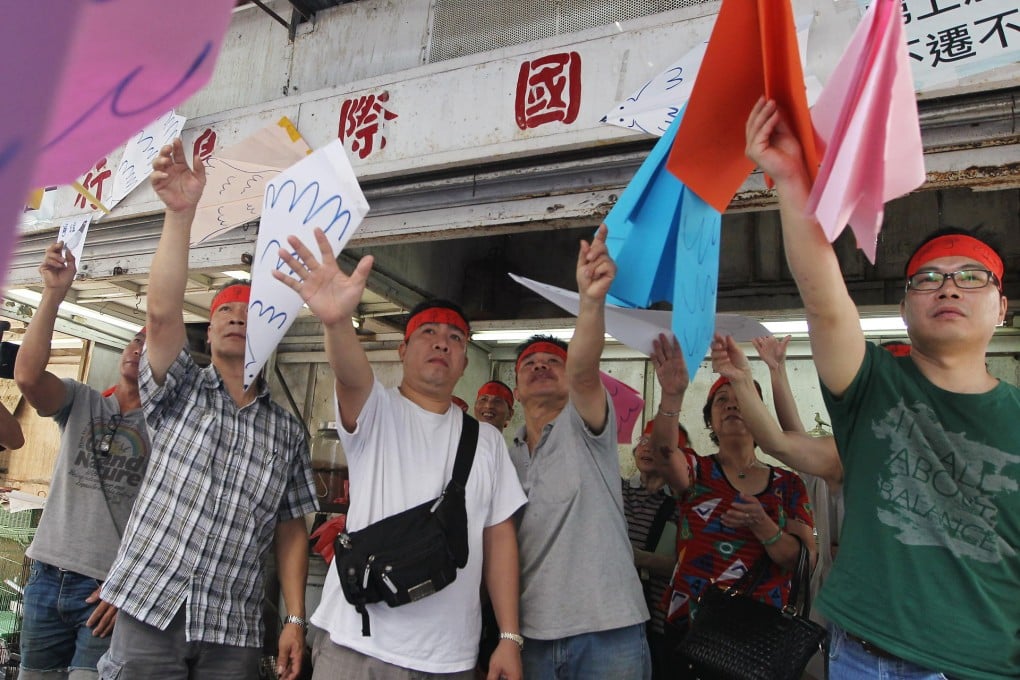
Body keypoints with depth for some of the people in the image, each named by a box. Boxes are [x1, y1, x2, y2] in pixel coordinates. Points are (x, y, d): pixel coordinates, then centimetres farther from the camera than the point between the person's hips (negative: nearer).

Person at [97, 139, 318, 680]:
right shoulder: (180, 392, 3)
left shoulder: (287, 432, 8)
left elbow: (291, 531, 7)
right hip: (150, 613, -1)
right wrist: (180, 211, -25)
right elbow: (162, 312, -15)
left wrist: (295, 619, -1)